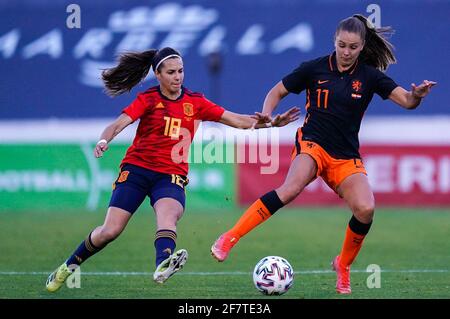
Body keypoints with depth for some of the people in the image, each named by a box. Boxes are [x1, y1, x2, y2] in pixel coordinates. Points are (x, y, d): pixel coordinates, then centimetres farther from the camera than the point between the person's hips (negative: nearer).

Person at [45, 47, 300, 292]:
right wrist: (104, 141, -33)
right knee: (110, 231, -7)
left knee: (168, 216, -32)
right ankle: (69, 266, 16)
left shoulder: (195, 102, 8)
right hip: (137, 169, -1)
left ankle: (163, 266, -59)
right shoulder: (148, 100, 2)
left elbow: (238, 121, 6)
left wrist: (272, 123, -7)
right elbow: (119, 123, -11)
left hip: (172, 175, 1)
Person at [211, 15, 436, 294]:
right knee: (292, 187, -34)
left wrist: (417, 95, -30)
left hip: (346, 157, 2)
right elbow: (277, 92, 8)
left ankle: (344, 265, 7)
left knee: (365, 209, -22)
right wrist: (267, 114, -12)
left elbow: (407, 101, -7)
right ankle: (229, 239, -36)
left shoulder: (369, 76, 0)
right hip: (312, 144, -2)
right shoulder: (314, 69, -2)